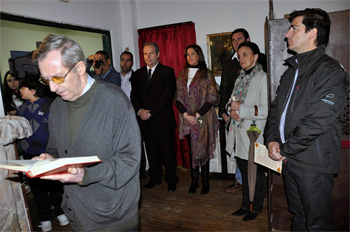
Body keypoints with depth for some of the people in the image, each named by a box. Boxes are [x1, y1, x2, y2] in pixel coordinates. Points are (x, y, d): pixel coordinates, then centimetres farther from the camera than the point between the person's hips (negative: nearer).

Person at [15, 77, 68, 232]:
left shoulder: (49, 105, -7)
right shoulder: (22, 109, 7)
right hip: (30, 155, 4)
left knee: (55, 185, 8)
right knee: (38, 188, 12)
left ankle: (59, 212, 30)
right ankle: (45, 218, 28)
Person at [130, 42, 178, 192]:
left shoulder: (167, 71, 0)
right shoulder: (138, 73, 15)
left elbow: (168, 95, -10)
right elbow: (134, 95, 10)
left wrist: (151, 112, -14)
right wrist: (140, 111, -8)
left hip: (162, 119, -4)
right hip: (144, 120, 4)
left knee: (167, 152, 3)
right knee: (151, 151, 12)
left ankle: (171, 180, 18)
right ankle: (155, 177, 28)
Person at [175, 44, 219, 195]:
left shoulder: (206, 74, 0)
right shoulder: (182, 75, 10)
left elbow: (212, 98, -7)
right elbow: (177, 98, 6)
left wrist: (197, 115, -15)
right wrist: (186, 115, -9)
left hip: (203, 119, -3)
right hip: (187, 119, 3)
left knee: (203, 150, 1)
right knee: (192, 150, 10)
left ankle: (205, 181, 16)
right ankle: (194, 181, 22)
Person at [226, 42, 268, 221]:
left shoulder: (262, 78, -12)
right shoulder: (241, 77, 12)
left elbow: (265, 110, -19)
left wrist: (240, 108, -17)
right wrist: (232, 110, -5)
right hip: (239, 132, 7)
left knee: (257, 172, 8)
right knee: (244, 171, 18)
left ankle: (256, 208, 27)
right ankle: (245, 205, 34)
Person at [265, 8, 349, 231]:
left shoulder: (330, 70, -12)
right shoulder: (292, 70, 15)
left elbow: (317, 121, -21)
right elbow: (276, 108, 13)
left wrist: (285, 148, -14)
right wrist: (272, 139, -2)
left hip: (313, 163, -7)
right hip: (288, 157, 8)